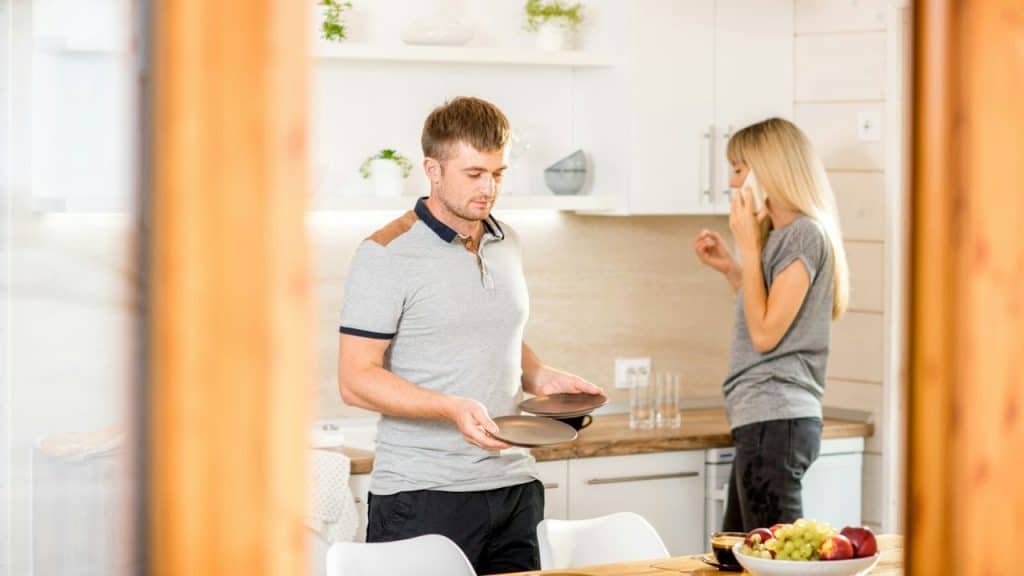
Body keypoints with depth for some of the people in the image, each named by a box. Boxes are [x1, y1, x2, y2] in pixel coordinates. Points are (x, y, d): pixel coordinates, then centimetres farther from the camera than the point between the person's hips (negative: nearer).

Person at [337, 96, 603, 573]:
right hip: (422, 495, -6)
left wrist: (541, 377, 6)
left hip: (514, 484, 6)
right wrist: (452, 408, -24)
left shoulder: (507, 244, 13)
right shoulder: (387, 254, -8)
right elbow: (356, 379, -12)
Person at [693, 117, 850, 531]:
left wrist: (748, 246, -11)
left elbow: (765, 334, -17)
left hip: (776, 420, -10)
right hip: (764, 419, 10)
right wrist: (730, 268, 14)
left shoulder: (806, 234, -11)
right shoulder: (779, 234, 17)